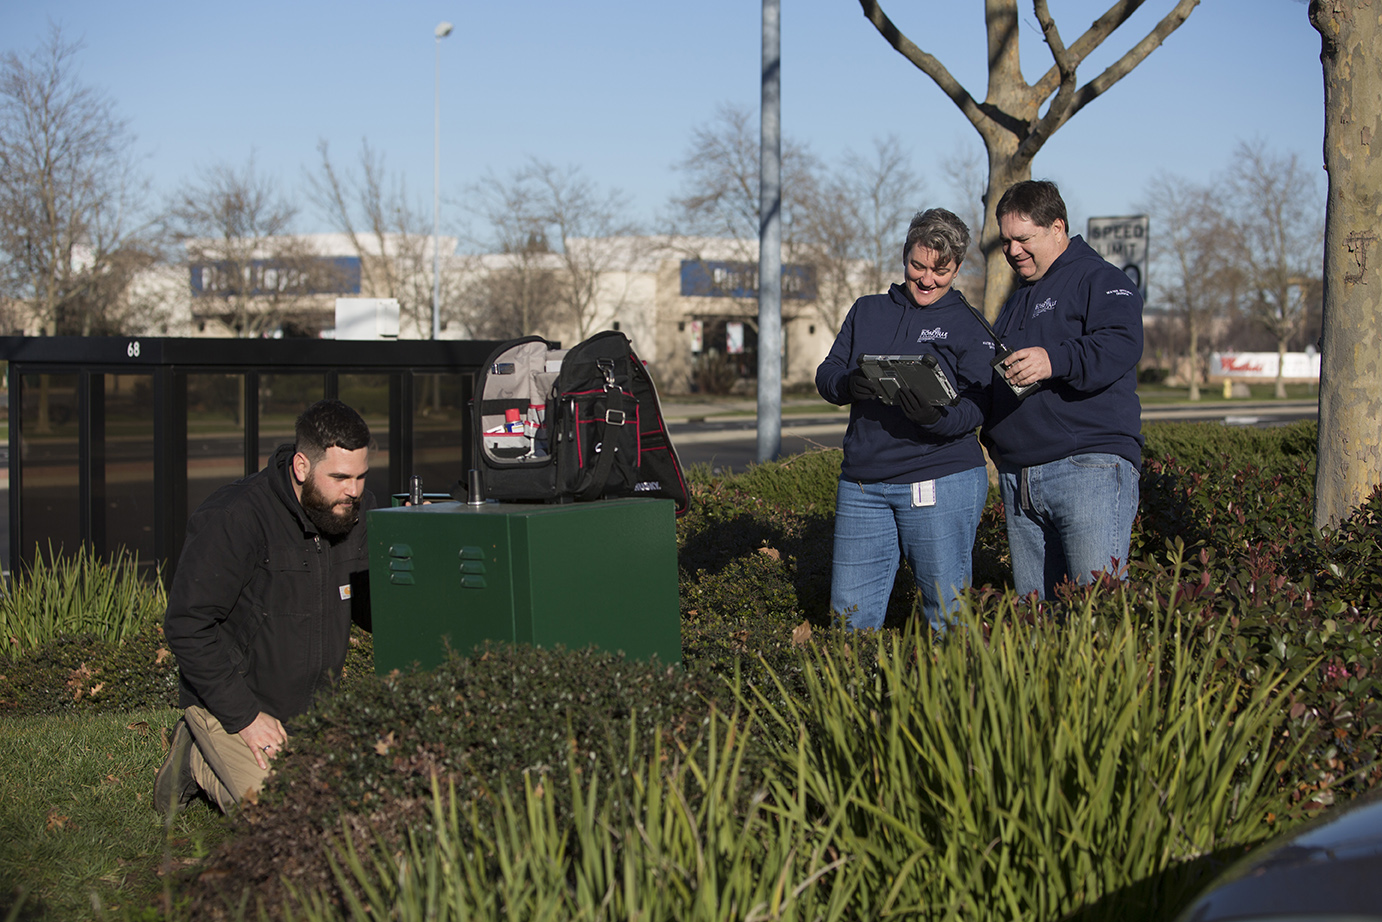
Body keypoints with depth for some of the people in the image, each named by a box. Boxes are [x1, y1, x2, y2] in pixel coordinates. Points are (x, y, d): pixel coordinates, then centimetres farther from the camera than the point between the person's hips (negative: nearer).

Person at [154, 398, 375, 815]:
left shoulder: (356, 511, -4)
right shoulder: (233, 519, -23)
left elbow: (369, 600, 9)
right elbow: (187, 626, -21)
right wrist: (245, 717, -22)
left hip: (311, 703, 7)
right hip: (229, 700, -7)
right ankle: (198, 760, 9)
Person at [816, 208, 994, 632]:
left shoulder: (970, 327, 4)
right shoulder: (867, 311, 15)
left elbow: (976, 407, -7)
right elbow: (826, 374, 9)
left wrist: (936, 417, -29)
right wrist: (847, 385, -15)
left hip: (941, 482, -3)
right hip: (861, 482, 4)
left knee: (947, 615, 0)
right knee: (850, 613, 5)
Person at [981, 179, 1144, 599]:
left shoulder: (1098, 279, 0)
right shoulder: (1017, 300, 26)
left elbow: (1121, 344, -18)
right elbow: (993, 379, 33)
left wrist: (1055, 360, -34)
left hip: (1088, 468, -8)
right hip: (1017, 478, 8)